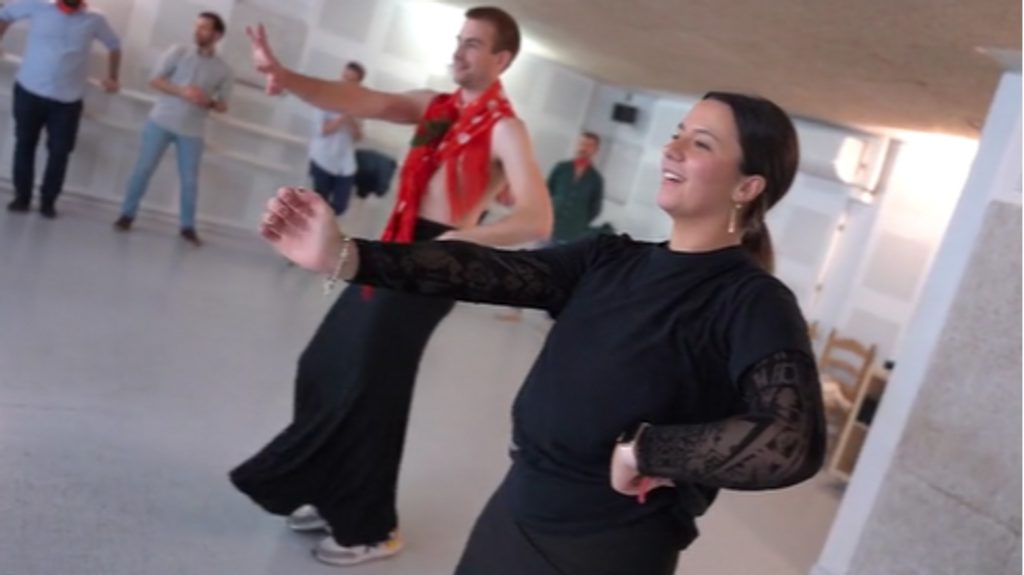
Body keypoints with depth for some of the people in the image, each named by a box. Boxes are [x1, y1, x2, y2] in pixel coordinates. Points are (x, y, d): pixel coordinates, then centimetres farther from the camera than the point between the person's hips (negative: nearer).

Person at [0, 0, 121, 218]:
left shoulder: (94, 20, 0)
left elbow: (115, 45, 16)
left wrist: (112, 78, 11)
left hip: (67, 99, 0)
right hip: (29, 90, 0)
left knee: (59, 152, -2)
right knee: (25, 145, 7)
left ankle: (48, 201, 12)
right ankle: (22, 197, 18)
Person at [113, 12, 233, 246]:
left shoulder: (224, 71, 3)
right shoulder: (178, 52, 0)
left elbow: (223, 106, 7)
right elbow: (154, 80, -2)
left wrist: (209, 102, -16)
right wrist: (182, 91, -18)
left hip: (192, 132, 1)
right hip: (161, 122, 0)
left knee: (190, 180, 2)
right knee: (143, 169, 1)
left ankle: (188, 227, 13)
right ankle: (127, 214, 14)